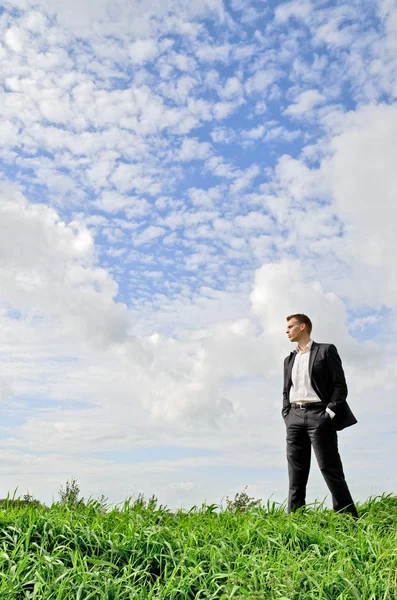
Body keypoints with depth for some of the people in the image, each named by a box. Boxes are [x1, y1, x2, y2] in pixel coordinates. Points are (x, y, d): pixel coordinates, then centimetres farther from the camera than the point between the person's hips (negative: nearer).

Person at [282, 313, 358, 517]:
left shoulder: (325, 350, 3)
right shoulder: (289, 359, 20)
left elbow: (340, 386, -3)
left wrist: (329, 413, -13)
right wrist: (286, 414, 6)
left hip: (319, 415, -5)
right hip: (295, 417, 6)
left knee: (331, 470, -6)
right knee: (296, 474, 4)